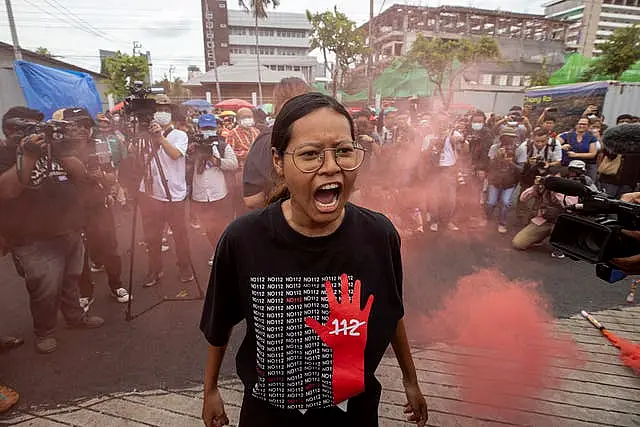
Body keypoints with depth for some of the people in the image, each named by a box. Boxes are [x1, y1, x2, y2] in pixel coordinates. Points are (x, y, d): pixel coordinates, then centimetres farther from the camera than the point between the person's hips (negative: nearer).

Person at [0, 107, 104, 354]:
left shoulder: (53, 147, 10)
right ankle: (44, 332, 21)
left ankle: (75, 316, 38)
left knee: (70, 281, 19)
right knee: (45, 291, -2)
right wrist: (28, 156, -28)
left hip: (70, 231, 5)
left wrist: (63, 152, -17)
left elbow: (81, 176, -2)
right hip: (35, 241, -5)